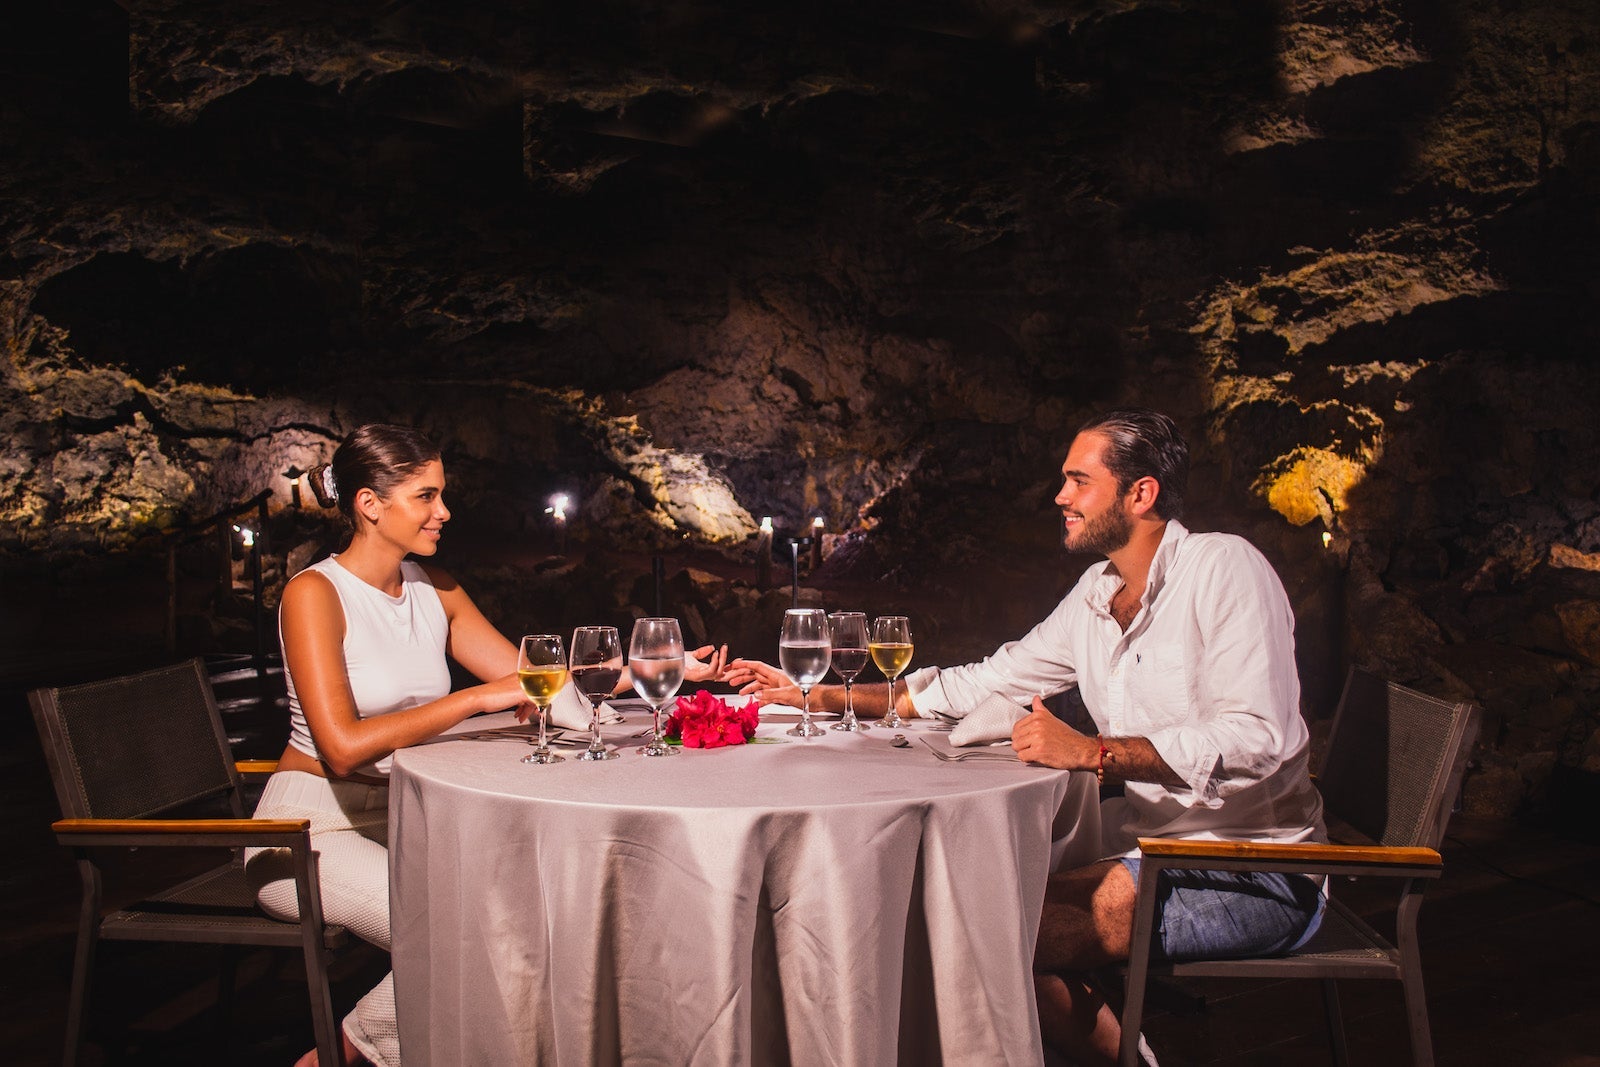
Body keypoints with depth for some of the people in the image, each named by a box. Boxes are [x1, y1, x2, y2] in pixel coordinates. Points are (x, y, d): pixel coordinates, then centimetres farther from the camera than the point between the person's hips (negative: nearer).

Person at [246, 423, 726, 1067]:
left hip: (403, 819, 7)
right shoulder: (315, 593, -14)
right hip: (315, 827, -7)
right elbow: (344, 747, -24)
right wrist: (478, 698, -25)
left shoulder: (433, 590, 7)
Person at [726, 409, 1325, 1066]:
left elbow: (1254, 739, -25)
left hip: (1254, 876, -7)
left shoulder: (1223, 567, -13)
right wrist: (811, 695, 12)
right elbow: (979, 685, 13)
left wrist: (1092, 753, -30)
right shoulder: (1096, 594, 10)